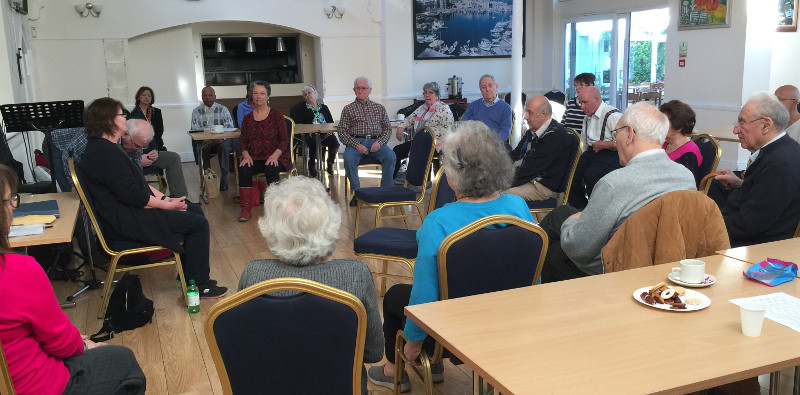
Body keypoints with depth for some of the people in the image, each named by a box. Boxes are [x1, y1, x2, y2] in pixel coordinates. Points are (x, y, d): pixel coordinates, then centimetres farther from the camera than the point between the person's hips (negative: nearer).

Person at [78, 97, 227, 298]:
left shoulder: (103, 146, 14)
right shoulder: (106, 153, -22)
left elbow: (139, 183, 16)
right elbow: (131, 195, -25)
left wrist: (164, 198, 5)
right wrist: (167, 205, -15)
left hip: (127, 212, 11)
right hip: (125, 221, -11)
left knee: (196, 210, 15)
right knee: (198, 224, -11)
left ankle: (190, 273, 21)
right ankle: (198, 285, -1)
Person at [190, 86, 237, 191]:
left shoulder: (223, 109, 10)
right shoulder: (196, 111, 12)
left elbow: (230, 127, 0)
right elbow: (195, 129, 4)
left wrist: (221, 138, -20)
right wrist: (205, 139, -16)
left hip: (221, 139, -1)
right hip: (204, 139, 1)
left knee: (224, 146, -35)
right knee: (203, 148, -34)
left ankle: (224, 177, -30)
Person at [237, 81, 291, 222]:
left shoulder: (276, 115, 2)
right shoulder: (247, 118, 12)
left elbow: (284, 140, -2)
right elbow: (242, 140, 10)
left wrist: (275, 155, -19)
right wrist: (246, 155, -11)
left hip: (274, 157, -3)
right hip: (254, 158, 3)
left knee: (271, 169, -36)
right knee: (243, 170, -29)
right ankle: (246, 209, -21)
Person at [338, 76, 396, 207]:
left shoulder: (380, 108, 20)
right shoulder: (348, 109, 16)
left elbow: (387, 129, 13)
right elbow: (342, 132, 6)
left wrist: (379, 142, -8)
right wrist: (356, 144, -11)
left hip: (376, 142, 1)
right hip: (356, 141, -1)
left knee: (390, 156, -30)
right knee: (348, 158, -34)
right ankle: (356, 192, -22)